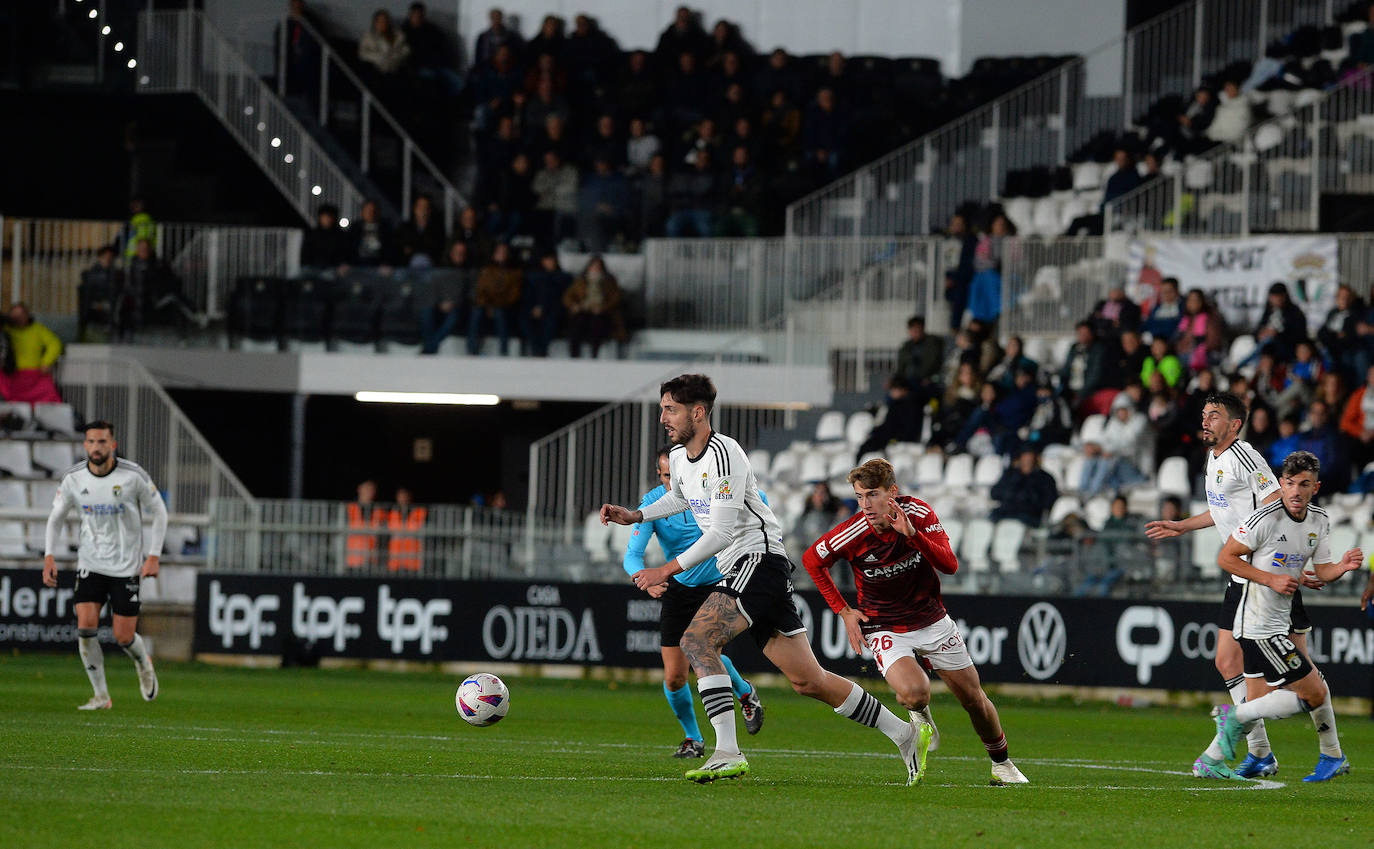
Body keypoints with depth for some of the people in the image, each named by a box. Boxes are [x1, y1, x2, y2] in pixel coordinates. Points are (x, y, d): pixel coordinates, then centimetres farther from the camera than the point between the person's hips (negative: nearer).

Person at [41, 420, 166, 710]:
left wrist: (153, 556, -8)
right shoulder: (73, 478, -5)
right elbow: (56, 517, 9)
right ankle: (101, 696, -3)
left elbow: (159, 512, -1)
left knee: (124, 637, -2)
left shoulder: (133, 475, -13)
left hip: (127, 565, -2)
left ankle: (144, 664, 34)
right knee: (86, 626, -15)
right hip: (90, 563, 2)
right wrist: (49, 556, -3)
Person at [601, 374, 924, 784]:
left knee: (696, 640, -23)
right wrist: (634, 516, 22)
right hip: (738, 570, 9)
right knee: (807, 680, 6)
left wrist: (667, 570, -20)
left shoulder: (724, 454, -17)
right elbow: (680, 497, 36)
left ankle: (728, 752, -28)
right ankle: (902, 733, 15)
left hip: (759, 561, -9)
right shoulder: (678, 457, 12)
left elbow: (722, 532, -22)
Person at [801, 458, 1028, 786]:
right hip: (885, 629, -2)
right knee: (913, 693, -29)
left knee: (973, 698, 8)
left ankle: (1001, 764, 32)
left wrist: (912, 534, -36)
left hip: (932, 620, 2)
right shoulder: (853, 532, -19)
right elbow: (812, 560, -1)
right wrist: (843, 610, -3)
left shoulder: (919, 513, -15)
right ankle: (921, 719, 9)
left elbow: (950, 565, -22)